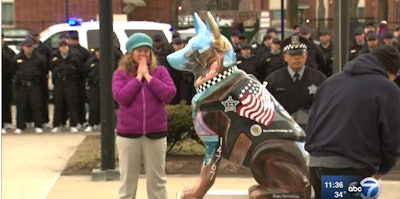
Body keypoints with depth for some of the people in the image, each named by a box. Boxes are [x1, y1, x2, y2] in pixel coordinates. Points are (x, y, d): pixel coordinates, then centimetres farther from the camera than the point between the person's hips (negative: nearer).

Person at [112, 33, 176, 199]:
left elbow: (169, 93, -12)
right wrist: (138, 77, -13)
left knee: (157, 179, 10)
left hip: (156, 133, 1)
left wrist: (148, 76, -13)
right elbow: (120, 97, -16)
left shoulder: (160, 71, 2)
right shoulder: (121, 74, -1)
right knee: (127, 180, 8)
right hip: (128, 134, -1)